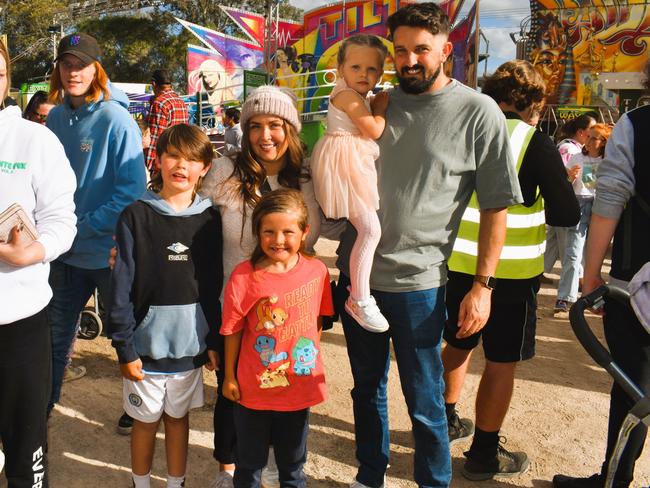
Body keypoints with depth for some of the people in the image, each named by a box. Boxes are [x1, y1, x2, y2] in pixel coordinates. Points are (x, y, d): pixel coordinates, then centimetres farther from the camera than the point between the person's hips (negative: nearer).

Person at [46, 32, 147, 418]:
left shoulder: (116, 119, -14)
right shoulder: (56, 117, 3)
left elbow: (132, 189, -18)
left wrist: (82, 228, -19)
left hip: (108, 252, -5)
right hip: (66, 251, 5)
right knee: (54, 337, 16)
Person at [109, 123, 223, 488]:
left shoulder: (209, 219, 0)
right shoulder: (136, 216, -7)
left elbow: (214, 285, 4)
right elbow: (122, 287, -8)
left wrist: (214, 341, 3)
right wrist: (124, 348, -9)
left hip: (191, 344, 2)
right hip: (147, 342, -1)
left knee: (179, 417, 16)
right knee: (146, 420, 13)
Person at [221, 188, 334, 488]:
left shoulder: (316, 271, -9)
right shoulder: (243, 276, -17)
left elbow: (317, 321, 3)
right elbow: (233, 331, -8)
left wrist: (311, 365, 5)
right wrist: (229, 377, -1)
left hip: (300, 385, 2)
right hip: (254, 388, -2)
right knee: (250, 463, 20)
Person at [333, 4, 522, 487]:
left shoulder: (479, 113, -7)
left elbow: (496, 207, -5)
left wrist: (483, 285, -9)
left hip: (417, 283, -4)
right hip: (356, 274, 5)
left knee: (424, 402, 8)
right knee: (367, 388, 19)